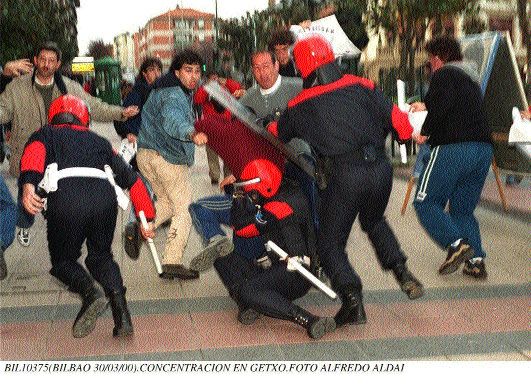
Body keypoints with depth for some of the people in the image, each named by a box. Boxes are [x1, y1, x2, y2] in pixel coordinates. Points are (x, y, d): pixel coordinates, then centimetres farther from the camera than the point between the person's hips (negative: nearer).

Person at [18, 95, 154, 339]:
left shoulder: (45, 134, 28)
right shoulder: (99, 141, 36)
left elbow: (35, 152, 2)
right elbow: (132, 179, 36)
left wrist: (28, 185, -16)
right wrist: (147, 219, 41)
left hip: (65, 197, -2)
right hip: (105, 195, 3)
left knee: (63, 261, 19)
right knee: (101, 257, 24)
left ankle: (91, 292, -12)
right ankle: (122, 316, 4)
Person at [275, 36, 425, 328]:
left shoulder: (300, 107, 5)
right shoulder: (362, 87, 7)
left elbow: (275, 136, 23)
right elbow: (397, 120, 5)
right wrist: (410, 134, 28)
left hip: (344, 177, -4)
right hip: (381, 169, 4)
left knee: (330, 243, 11)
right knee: (374, 221, 33)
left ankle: (352, 298, -5)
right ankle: (400, 271, 19)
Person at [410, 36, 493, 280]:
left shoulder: (444, 74, 0)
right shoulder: (471, 79, 27)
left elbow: (441, 104, -19)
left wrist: (425, 132, -7)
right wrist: (426, 106, 54)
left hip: (453, 148, -8)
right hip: (484, 149, 8)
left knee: (426, 202, 0)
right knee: (463, 209, 14)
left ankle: (456, 244, -18)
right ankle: (476, 261, 0)